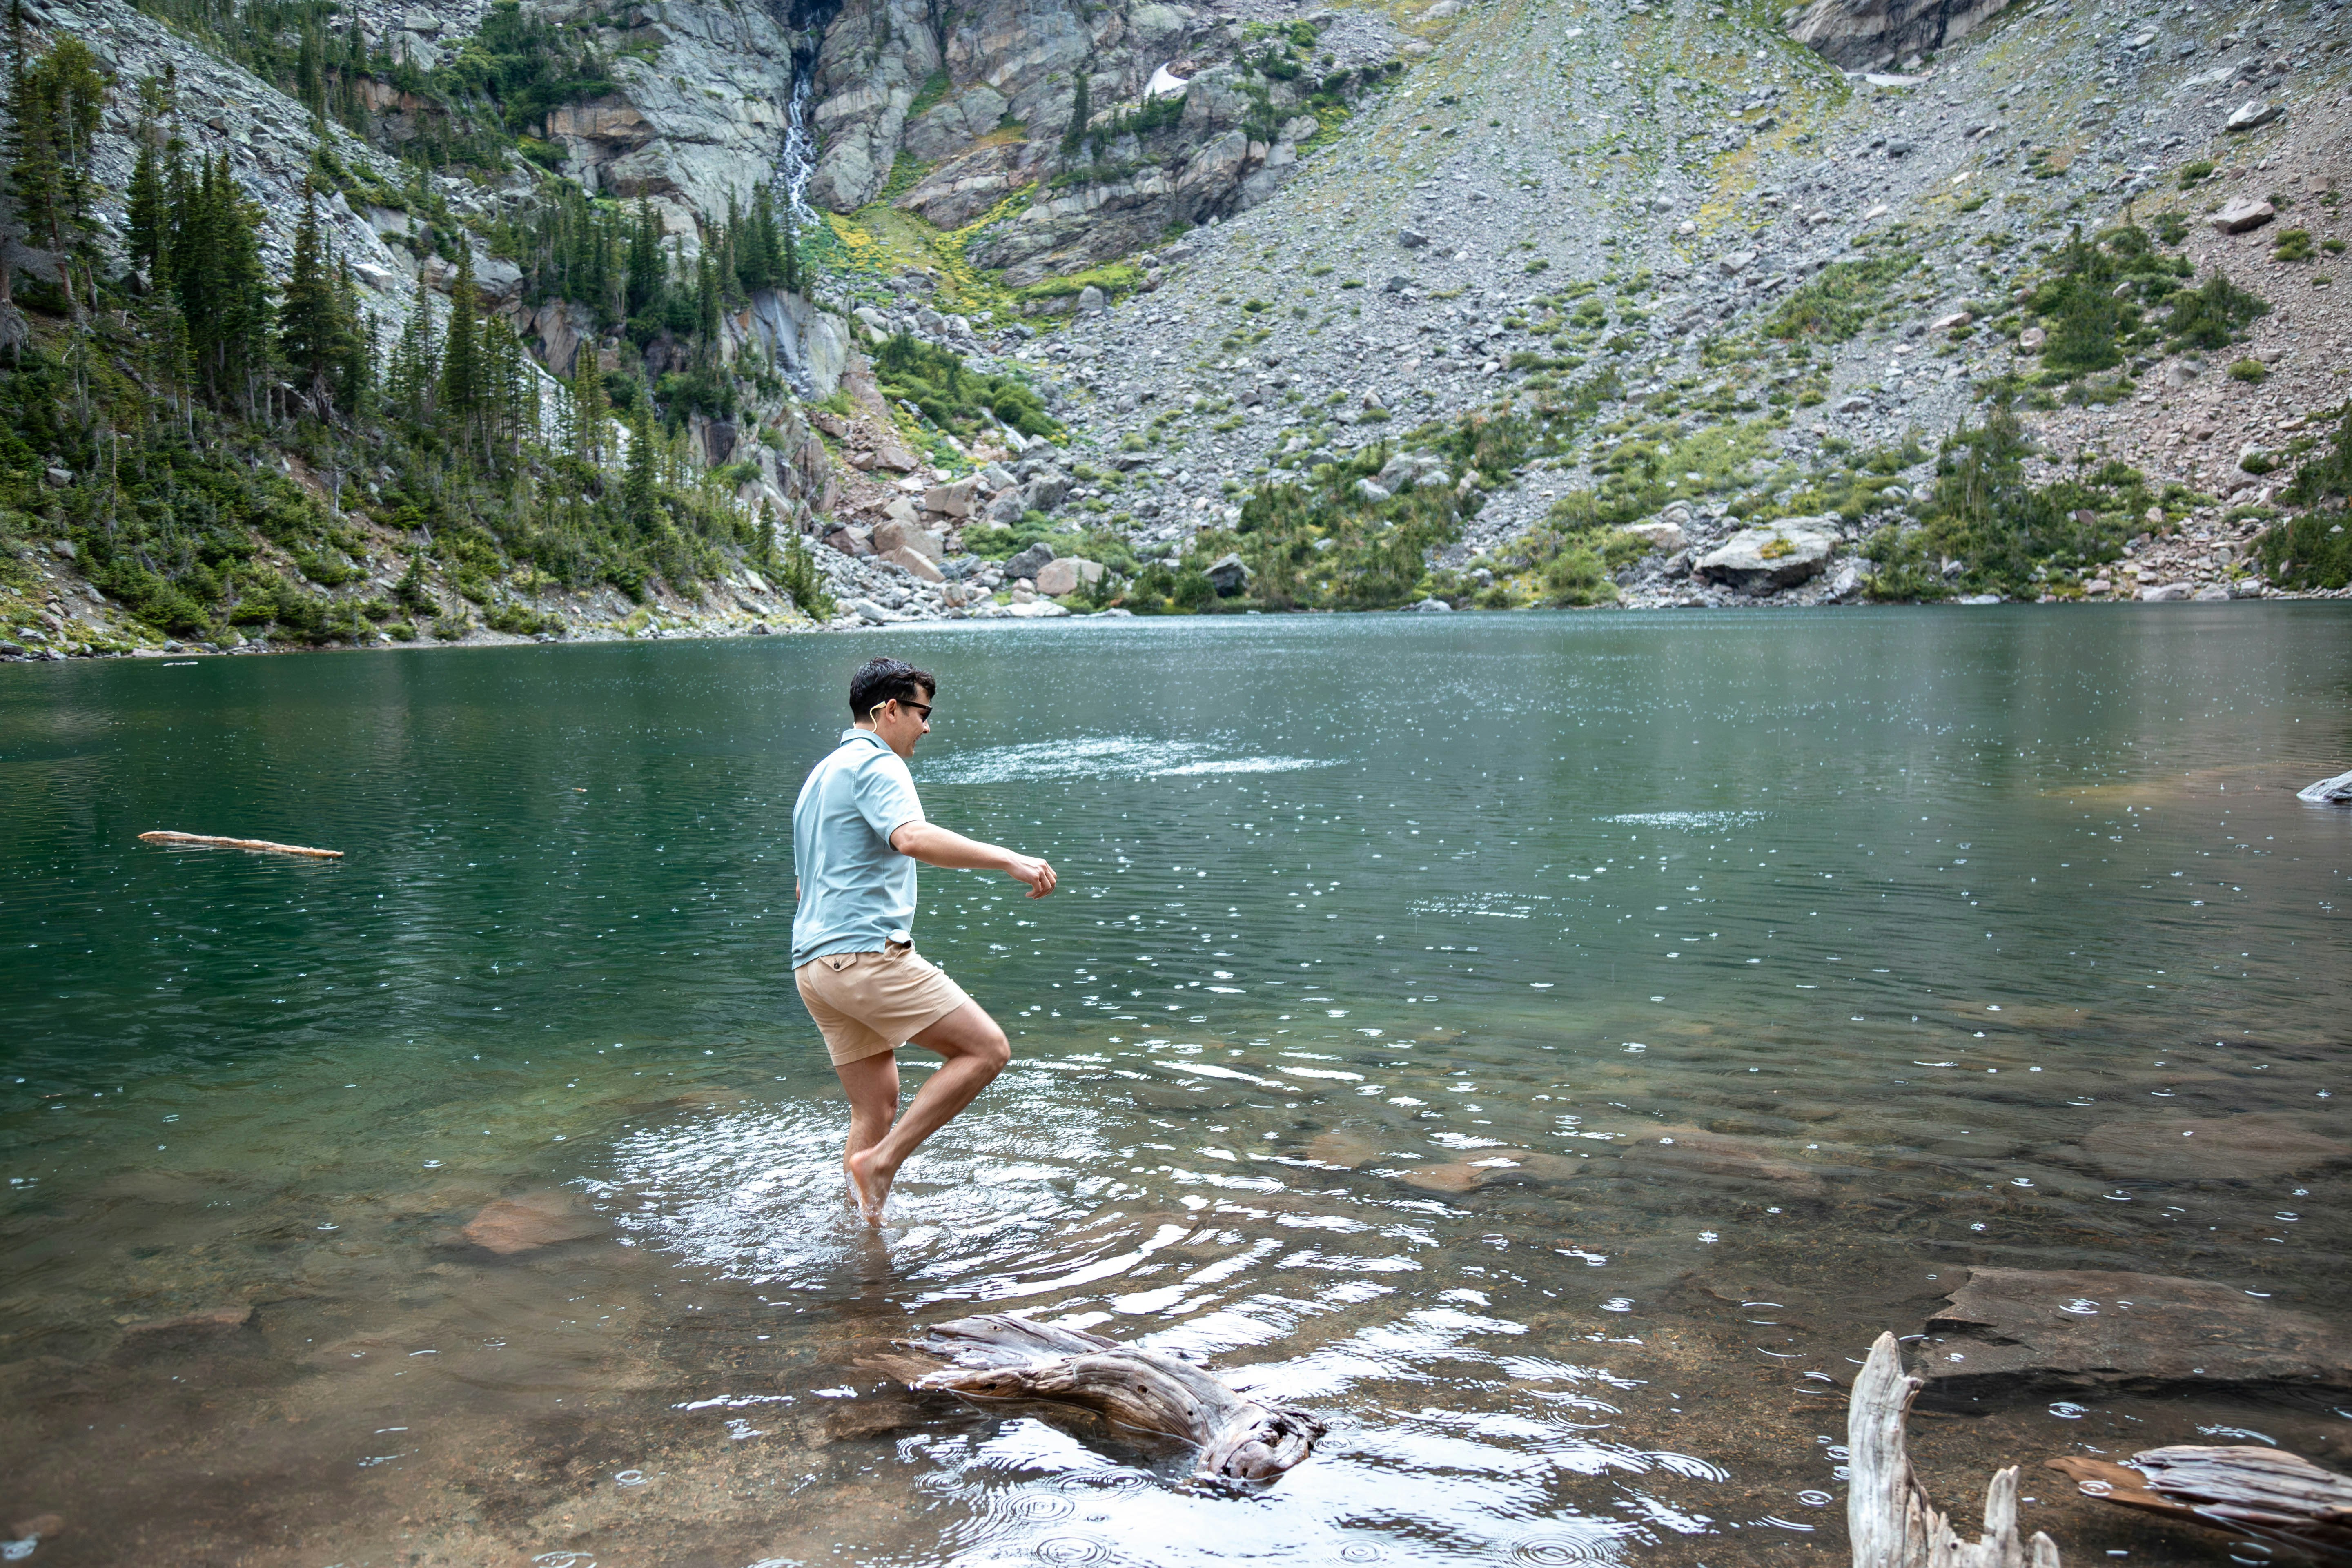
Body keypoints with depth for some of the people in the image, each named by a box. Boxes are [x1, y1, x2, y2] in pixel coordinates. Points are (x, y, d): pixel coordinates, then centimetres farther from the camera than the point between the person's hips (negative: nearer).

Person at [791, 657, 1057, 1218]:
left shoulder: (821, 776, 25)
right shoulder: (876, 764, -6)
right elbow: (914, 838, -28)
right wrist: (1009, 859, -31)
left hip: (813, 964, 10)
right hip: (868, 954, -10)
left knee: (876, 1111, 13)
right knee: (987, 1048, -8)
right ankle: (880, 1162, -10)